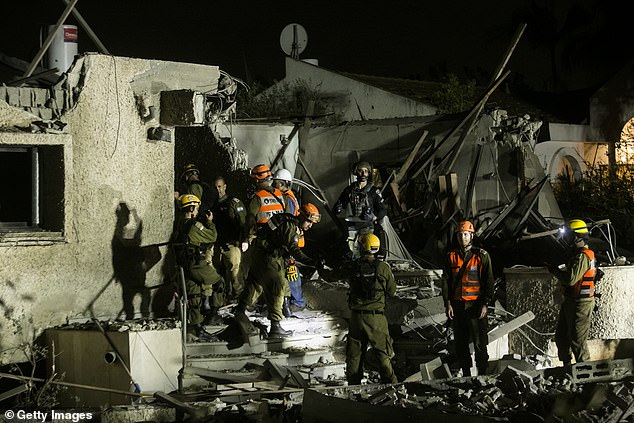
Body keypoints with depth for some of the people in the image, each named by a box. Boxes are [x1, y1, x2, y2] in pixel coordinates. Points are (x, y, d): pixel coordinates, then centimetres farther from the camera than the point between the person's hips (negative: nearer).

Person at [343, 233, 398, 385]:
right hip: (376, 317, -1)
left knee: (354, 355, 13)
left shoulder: (351, 267, -8)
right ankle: (389, 383, 11)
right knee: (382, 353, 10)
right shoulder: (383, 267, -8)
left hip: (356, 316, 1)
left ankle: (354, 384, 18)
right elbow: (392, 291, 1)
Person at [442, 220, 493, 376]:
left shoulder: (482, 256, 1)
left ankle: (482, 374, 3)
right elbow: (446, 281, 8)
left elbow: (488, 282, -1)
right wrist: (448, 304, -1)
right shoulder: (451, 257, 10)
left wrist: (485, 304, -9)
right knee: (460, 343, 7)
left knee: (480, 343, -4)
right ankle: (466, 374, 15)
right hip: (457, 305, 4)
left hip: (475, 304, -4)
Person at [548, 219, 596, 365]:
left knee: (577, 341, -4)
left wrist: (555, 271, -14)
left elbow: (571, 279, -28)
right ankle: (567, 366, 30)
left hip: (580, 304, -11)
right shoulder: (578, 253, 13)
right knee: (561, 336, 18)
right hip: (570, 301, 11)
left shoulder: (583, 256, -20)